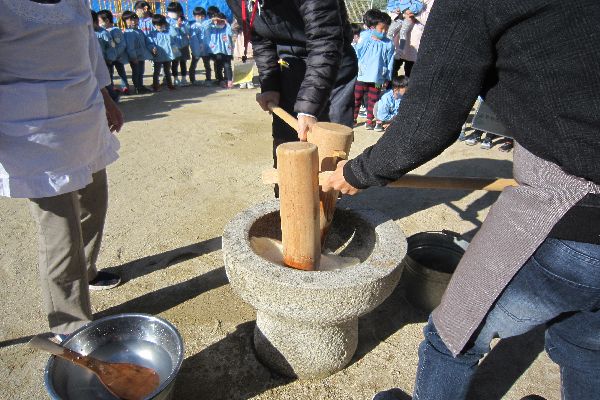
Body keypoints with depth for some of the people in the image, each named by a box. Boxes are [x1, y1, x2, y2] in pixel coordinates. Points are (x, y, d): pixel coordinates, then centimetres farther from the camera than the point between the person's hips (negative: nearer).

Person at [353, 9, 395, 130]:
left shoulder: (388, 44, -2)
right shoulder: (365, 41, -4)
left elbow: (390, 62, 2)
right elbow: (356, 56, 3)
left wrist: (387, 78, 3)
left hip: (377, 79, 0)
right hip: (361, 76, 0)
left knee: (373, 100, 8)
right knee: (356, 98, 9)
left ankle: (370, 120, 19)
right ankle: (352, 118, 22)